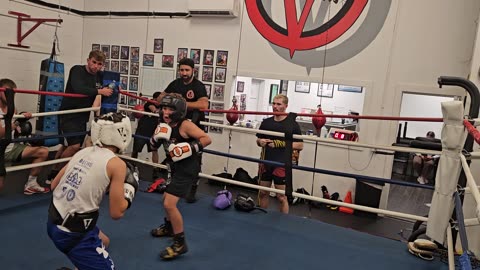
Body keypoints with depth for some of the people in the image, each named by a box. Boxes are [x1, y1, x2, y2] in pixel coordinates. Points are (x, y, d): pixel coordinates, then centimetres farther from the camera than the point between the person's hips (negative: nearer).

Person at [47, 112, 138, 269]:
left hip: (53, 222, 8)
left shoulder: (83, 152, 4)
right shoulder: (117, 164, -14)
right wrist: (130, 187, 3)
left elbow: (54, 185, 11)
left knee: (104, 242, 30)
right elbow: (116, 213, -11)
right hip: (73, 233, -8)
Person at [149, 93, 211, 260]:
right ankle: (169, 227, 54)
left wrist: (189, 148, -30)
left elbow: (207, 139, -23)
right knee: (166, 199, 27)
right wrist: (157, 137, -12)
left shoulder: (185, 125, -20)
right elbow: (153, 145, 9)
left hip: (187, 169, -9)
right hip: (175, 168, 9)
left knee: (169, 204, -15)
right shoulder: (165, 125, 3)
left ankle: (180, 243, -1)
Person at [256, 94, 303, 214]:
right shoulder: (266, 122, 8)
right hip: (265, 163, 5)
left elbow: (300, 145, -6)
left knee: (282, 196, 0)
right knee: (262, 192, 14)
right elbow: (258, 140, 18)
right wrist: (260, 142, -6)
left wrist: (281, 144, -17)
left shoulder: (292, 124, -5)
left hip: (282, 164, -4)